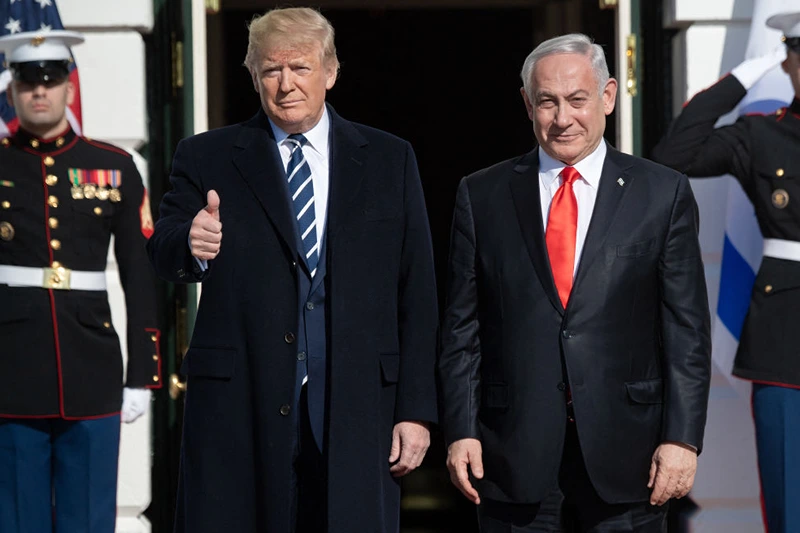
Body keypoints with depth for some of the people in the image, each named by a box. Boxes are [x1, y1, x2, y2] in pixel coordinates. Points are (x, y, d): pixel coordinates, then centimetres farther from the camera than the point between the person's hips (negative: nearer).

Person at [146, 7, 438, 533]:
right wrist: (191, 244, -29)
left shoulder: (390, 160, 10)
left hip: (358, 407, 1)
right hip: (238, 406, 0)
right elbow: (164, 252, -4)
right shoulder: (207, 158, 8)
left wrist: (416, 409, 1)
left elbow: (417, 293, 7)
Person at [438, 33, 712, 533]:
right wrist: (460, 431, -2)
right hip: (514, 449, 1)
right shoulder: (482, 195, 7)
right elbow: (462, 326, 6)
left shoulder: (663, 193, 3)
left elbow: (686, 327, 1)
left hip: (625, 442, -1)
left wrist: (682, 437, -6)